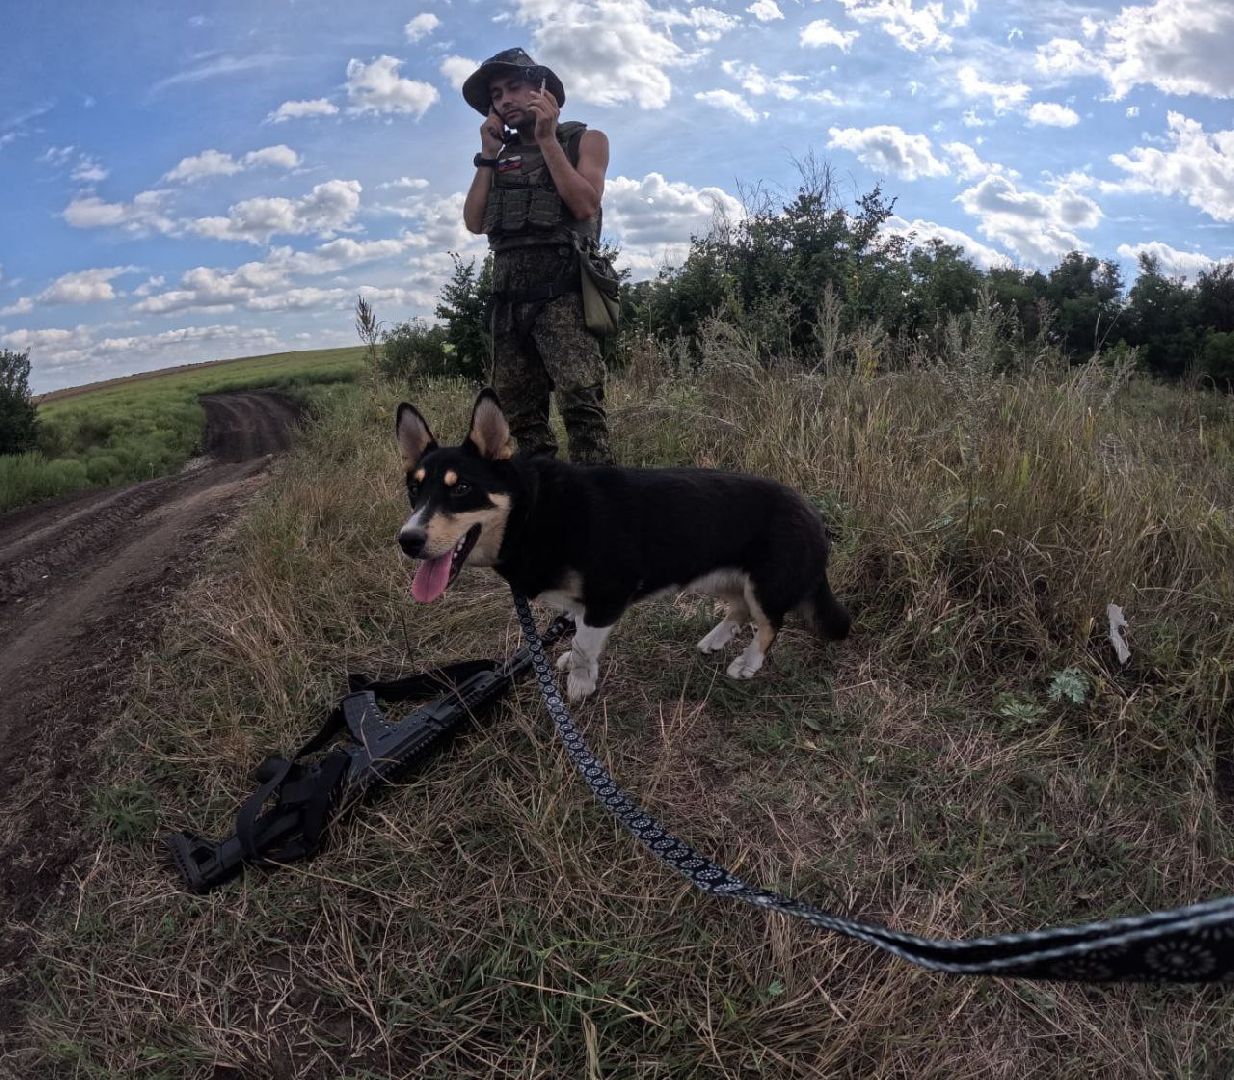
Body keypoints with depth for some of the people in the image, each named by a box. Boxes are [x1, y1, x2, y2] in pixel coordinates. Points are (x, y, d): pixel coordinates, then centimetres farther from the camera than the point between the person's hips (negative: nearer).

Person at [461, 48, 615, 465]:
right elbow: (474, 222, 11)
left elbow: (584, 205, -7)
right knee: (520, 413, 2)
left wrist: (547, 139, -4)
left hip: (562, 292, -5)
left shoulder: (585, 140, 11)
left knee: (580, 404, -20)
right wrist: (488, 154, 8)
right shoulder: (502, 155, 23)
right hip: (509, 296, 5)